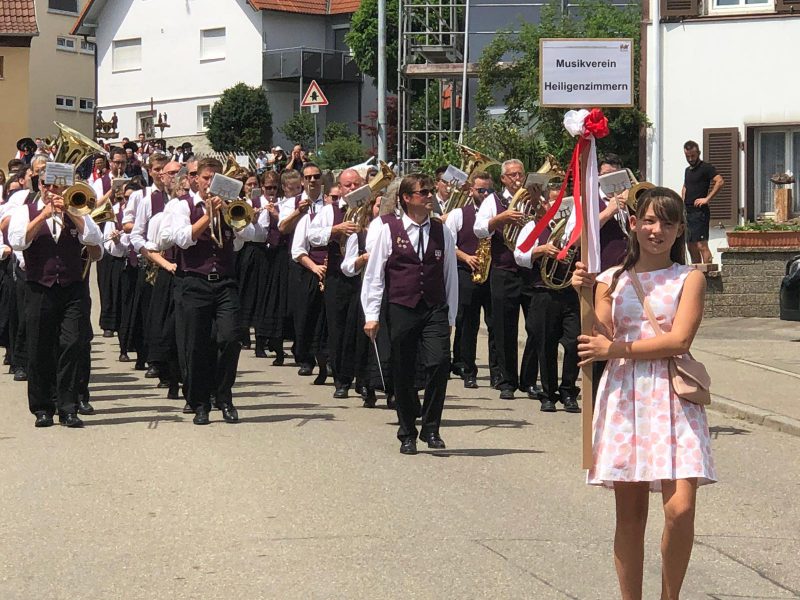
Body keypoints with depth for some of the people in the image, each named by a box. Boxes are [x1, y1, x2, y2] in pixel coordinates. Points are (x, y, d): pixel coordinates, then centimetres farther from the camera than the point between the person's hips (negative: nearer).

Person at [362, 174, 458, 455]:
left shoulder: (442, 231, 9)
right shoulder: (388, 229, 1)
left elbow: (450, 275, 13)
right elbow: (373, 274, 2)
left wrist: (450, 317, 12)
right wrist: (371, 315, -2)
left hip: (435, 310, 1)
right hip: (401, 309, -1)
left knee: (439, 363, -17)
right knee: (403, 374, 4)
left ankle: (431, 427, -3)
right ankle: (407, 434, 18)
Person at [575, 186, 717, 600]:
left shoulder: (689, 279, 4)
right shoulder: (611, 280, 10)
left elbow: (679, 340, -8)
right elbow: (599, 342, 4)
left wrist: (614, 349, -11)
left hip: (673, 396, -2)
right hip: (624, 395, 2)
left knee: (680, 508, -12)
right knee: (630, 511, 3)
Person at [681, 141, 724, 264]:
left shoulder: (706, 167, -7)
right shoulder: (688, 170, 19)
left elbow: (720, 181, -20)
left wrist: (707, 199, -22)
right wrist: (683, 202, 17)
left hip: (700, 212, -9)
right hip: (688, 212, 9)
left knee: (702, 245, -14)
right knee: (691, 247, 10)